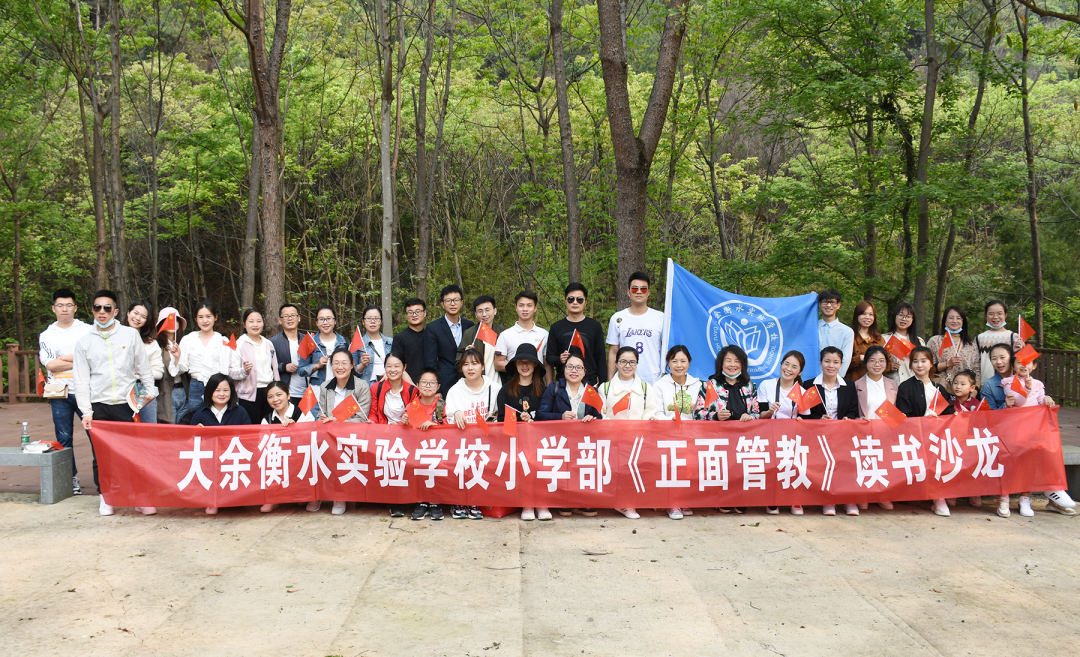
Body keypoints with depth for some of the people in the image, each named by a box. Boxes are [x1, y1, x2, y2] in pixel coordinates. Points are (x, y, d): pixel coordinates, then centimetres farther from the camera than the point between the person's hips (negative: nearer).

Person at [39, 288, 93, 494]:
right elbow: (50, 364, -3)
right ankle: (70, 478, 14)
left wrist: (64, 358, -8)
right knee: (64, 438, 5)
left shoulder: (88, 330, 6)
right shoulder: (46, 335, 10)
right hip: (60, 394, 2)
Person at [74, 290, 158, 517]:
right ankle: (105, 497, 19)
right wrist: (86, 411, -2)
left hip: (125, 405, -1)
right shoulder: (84, 341, 6)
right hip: (98, 407, 1)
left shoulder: (130, 334, 5)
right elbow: (81, 380, 4)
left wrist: (150, 389, 9)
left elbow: (143, 365, 12)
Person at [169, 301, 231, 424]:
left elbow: (228, 370, 8)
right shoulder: (188, 340, 10)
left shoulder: (223, 342, 7)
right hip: (195, 389, 1)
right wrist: (177, 357, -8)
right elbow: (181, 369, 8)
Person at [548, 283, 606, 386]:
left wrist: (603, 387, 2)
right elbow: (550, 357, 10)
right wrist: (559, 360, -13)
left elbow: (601, 360, 8)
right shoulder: (556, 327, 9)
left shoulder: (595, 326, 8)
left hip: (590, 384, 0)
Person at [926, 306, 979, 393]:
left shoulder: (972, 345, 14)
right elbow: (928, 368, 0)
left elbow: (976, 372, 13)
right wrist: (947, 364, -11)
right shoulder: (935, 341, 7)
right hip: (942, 389, -2)